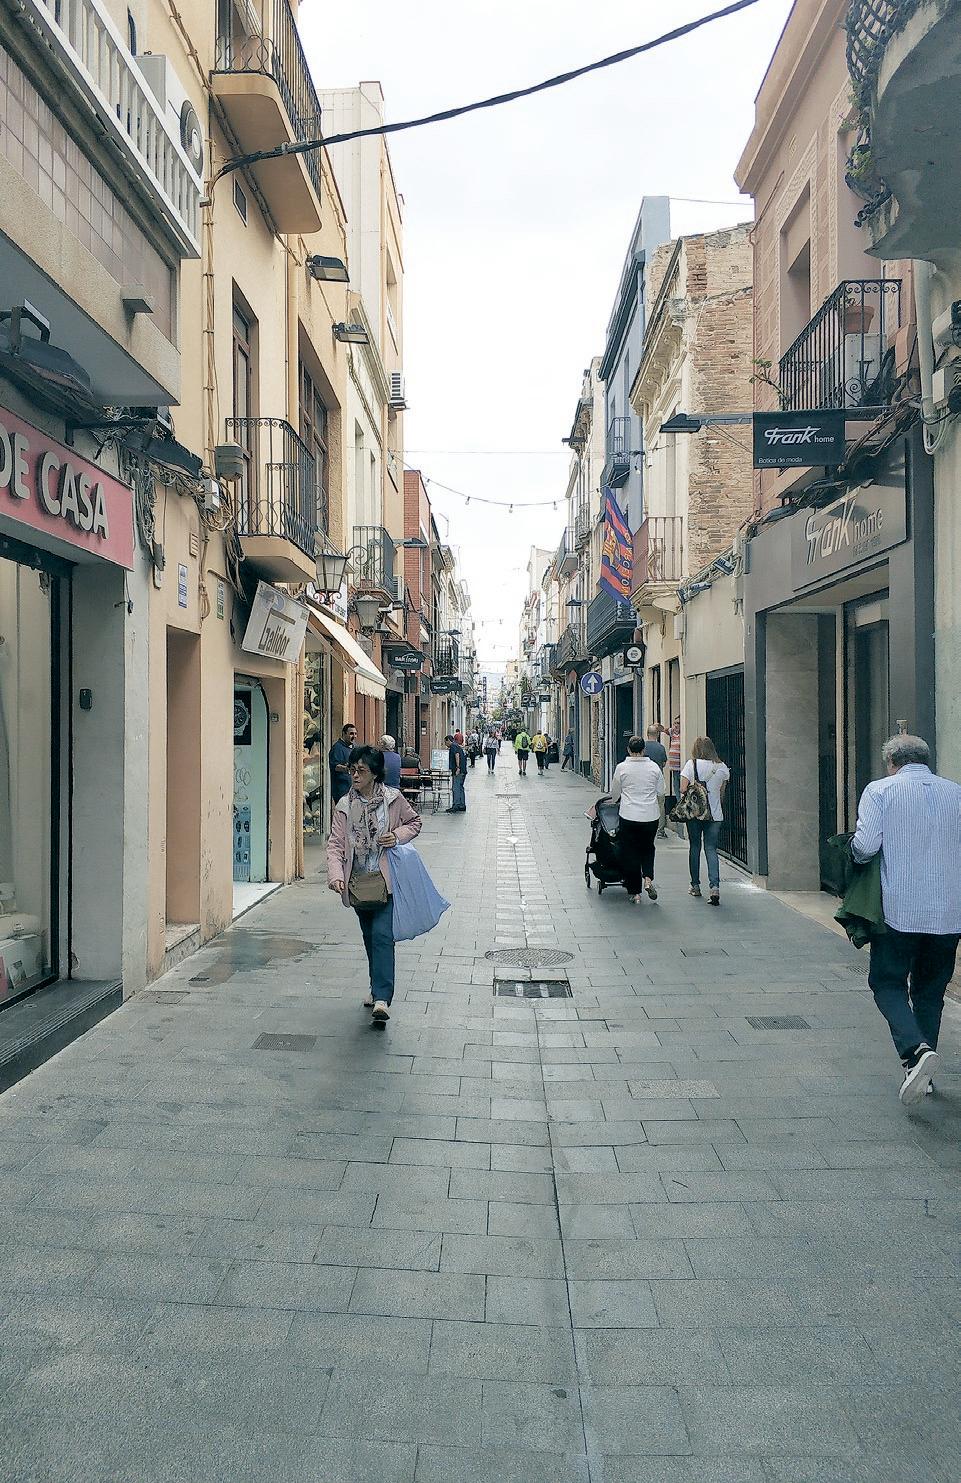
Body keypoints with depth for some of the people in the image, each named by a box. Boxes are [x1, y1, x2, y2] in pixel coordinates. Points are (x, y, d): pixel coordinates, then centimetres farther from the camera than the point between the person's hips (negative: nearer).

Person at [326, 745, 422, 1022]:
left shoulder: (393, 799, -3)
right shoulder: (344, 806, 0)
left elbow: (415, 822, 11)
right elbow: (335, 843, -5)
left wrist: (398, 835, -10)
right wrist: (335, 874, -21)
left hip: (386, 879, -3)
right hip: (358, 881, 4)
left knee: (382, 934, -14)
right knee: (369, 936, 16)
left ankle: (382, 999, -16)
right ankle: (378, 987, 34)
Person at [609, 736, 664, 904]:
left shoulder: (622, 767, -5)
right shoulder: (654, 767, 0)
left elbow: (614, 793, 7)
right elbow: (661, 793, 9)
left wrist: (616, 801, 28)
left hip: (629, 816, -2)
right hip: (651, 816, 2)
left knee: (630, 853, 7)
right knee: (647, 848, 21)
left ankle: (634, 892, 10)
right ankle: (648, 879, -1)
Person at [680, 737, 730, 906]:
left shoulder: (692, 764, -7)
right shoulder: (722, 767, 2)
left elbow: (683, 789, -12)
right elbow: (722, 792, 9)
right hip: (715, 814, 2)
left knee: (694, 848, 13)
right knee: (711, 849, 2)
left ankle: (695, 886, 21)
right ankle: (715, 886, -15)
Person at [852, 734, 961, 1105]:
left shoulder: (880, 790, -4)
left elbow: (866, 844, -15)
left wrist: (855, 855, 7)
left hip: (900, 909, -4)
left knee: (888, 983, 7)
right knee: (930, 991, 16)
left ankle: (915, 1051, -16)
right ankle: (923, 1074, 22)